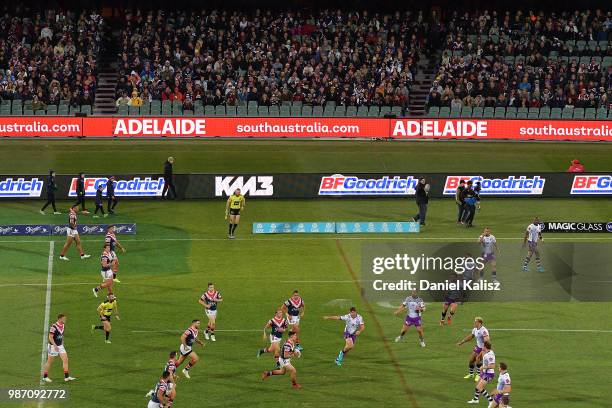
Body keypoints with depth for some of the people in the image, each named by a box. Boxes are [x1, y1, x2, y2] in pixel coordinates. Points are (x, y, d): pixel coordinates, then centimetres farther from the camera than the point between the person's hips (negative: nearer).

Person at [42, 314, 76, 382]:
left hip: (60, 346, 7)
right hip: (53, 346, -7)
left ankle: (67, 377, 0)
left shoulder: (63, 325, 6)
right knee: (49, 362, 3)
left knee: (65, 359, -2)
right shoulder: (54, 327, -20)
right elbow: (50, 337, -21)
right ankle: (45, 377, 16)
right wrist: (55, 346, -27)